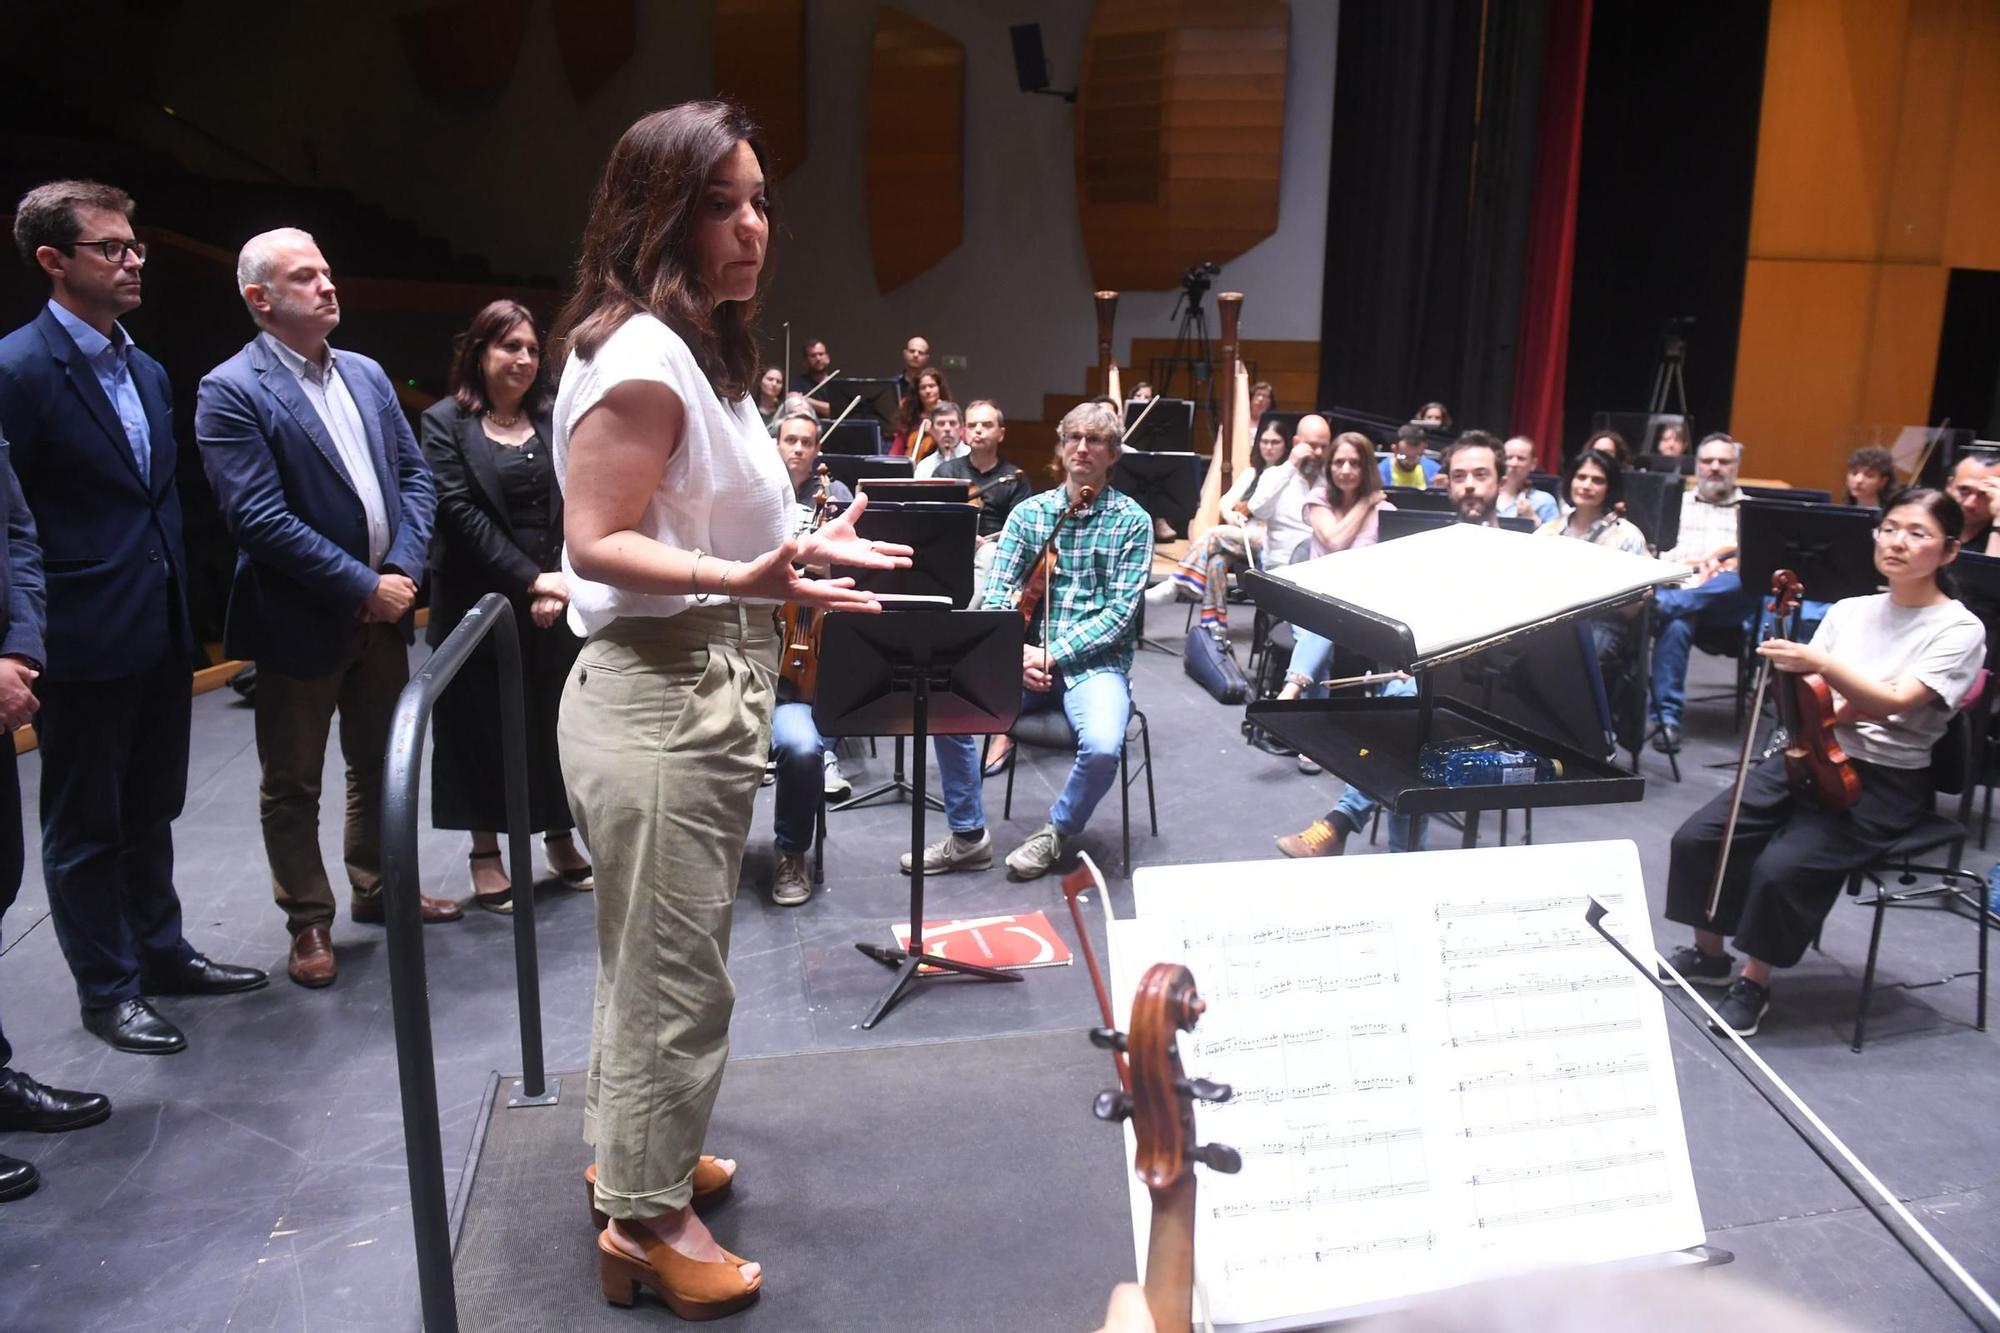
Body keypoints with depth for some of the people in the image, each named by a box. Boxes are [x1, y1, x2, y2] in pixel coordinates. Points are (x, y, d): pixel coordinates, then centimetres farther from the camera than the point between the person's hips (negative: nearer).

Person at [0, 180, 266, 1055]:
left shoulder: (146, 372, 11)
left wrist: (182, 608, 13)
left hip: (161, 635, 7)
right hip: (84, 644, -7)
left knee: (150, 811, 19)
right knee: (85, 827, 9)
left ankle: (161, 954, 34)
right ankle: (106, 991, 22)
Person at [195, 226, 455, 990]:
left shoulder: (367, 375, 9)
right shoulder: (231, 392, -12)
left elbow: (414, 475, 8)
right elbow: (258, 518, -20)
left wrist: (404, 569, -7)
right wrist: (363, 586, -19)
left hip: (383, 610, 6)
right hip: (301, 621, -6)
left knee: (380, 764, 18)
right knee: (291, 783, 8)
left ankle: (379, 890, 35)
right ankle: (309, 922, 23)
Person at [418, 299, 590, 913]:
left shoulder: (552, 421, 7)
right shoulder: (445, 422, -1)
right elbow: (460, 514, -10)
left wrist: (559, 584, -11)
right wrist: (530, 579, -16)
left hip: (555, 599, 3)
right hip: (480, 603, -2)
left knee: (555, 719, 9)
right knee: (484, 724, 6)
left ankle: (559, 836, 25)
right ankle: (486, 851, 19)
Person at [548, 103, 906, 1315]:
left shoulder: (698, 349, 14)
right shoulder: (638, 352, -18)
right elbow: (599, 542, -22)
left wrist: (802, 541, 19)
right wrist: (745, 580, -35)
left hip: (704, 693, 11)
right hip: (661, 698, -11)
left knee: (657, 953, 21)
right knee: (673, 969, 2)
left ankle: (632, 1155, 39)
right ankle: (646, 1215, 19)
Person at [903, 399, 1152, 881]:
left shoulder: (1132, 521, -2)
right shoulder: (1028, 511, 7)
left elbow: (1119, 614, -9)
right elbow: (997, 595, 1)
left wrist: (1052, 655, -18)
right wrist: (1017, 652, -18)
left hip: (1095, 662, -3)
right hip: (1026, 656, 3)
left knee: (1102, 747, -32)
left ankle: (1058, 833, 0)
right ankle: (968, 837, -3)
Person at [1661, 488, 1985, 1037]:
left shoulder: (1959, 630, -7)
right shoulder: (1848, 611, 9)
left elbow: (1895, 703, -21)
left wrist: (1820, 664, -33)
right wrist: (1786, 671, -15)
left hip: (1885, 783, -5)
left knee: (1782, 865, -28)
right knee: (1697, 838, -11)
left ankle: (1754, 982, -4)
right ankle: (1708, 952, 12)